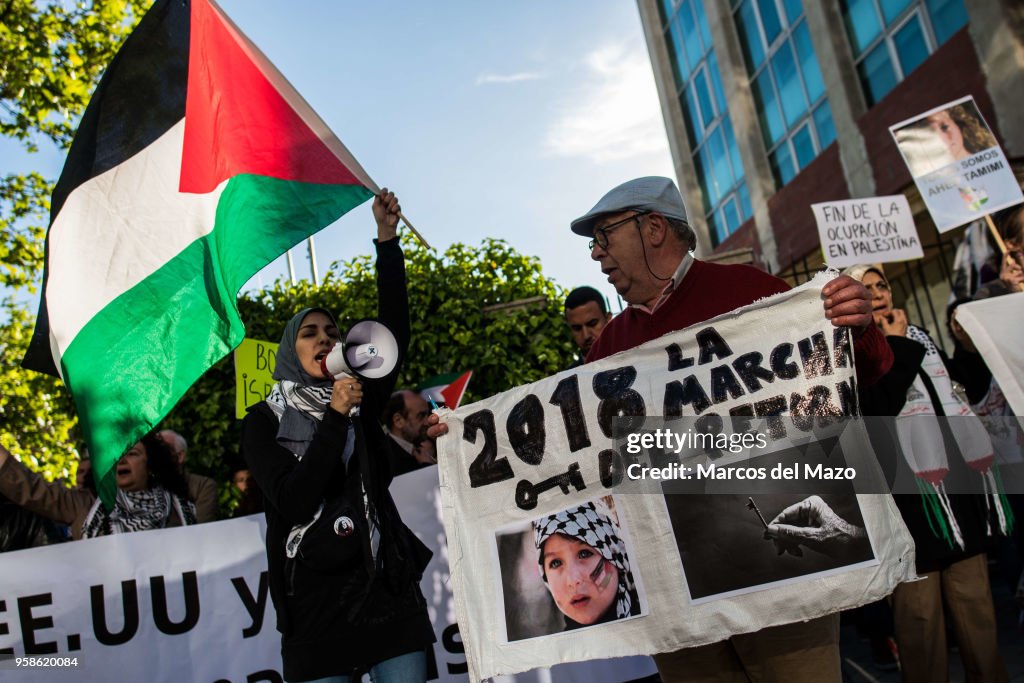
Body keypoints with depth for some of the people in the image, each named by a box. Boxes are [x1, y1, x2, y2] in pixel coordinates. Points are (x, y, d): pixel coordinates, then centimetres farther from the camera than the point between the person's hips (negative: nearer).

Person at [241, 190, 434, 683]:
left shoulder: (358, 399, 9)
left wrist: (387, 237, -10)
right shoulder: (264, 421, 2)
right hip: (316, 600, -2)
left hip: (389, 589, 2)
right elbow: (294, 503, -12)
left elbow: (394, 332, -4)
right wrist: (335, 417, -17)